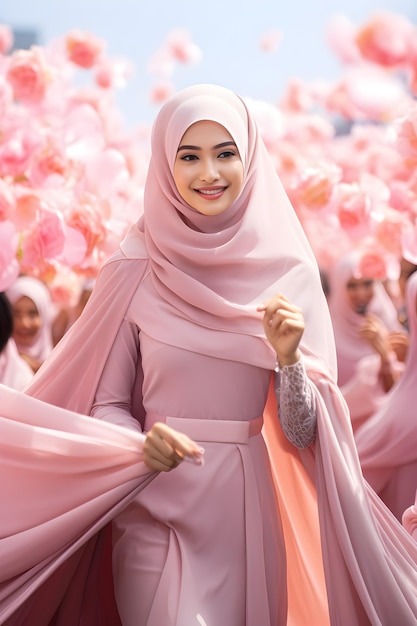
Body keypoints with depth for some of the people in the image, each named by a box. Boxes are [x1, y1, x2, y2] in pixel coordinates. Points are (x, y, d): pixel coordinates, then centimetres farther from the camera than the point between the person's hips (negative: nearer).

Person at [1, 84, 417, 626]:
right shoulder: (136, 270, -3)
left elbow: (303, 433, 1)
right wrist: (143, 445, -19)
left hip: (252, 515, 2)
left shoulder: (289, 270, 1)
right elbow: (105, 404, 1)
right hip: (159, 513, -2)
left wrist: (289, 358, -16)